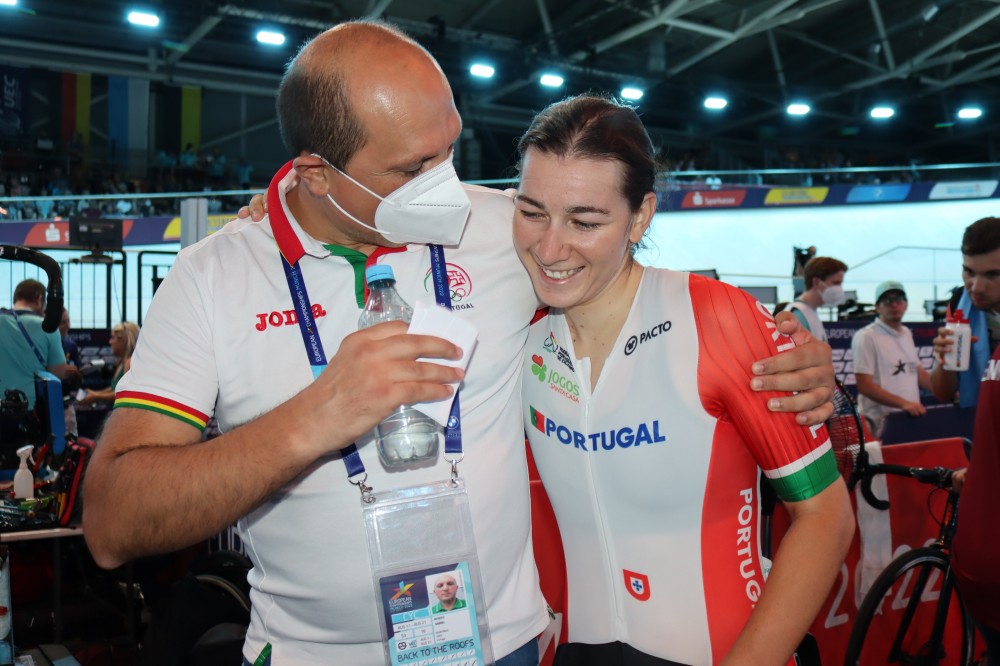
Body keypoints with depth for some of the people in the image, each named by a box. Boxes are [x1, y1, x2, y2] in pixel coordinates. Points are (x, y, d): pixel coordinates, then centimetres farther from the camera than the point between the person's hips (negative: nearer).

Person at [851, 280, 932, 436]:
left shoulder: (906, 334, 15)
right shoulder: (866, 337, -10)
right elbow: (864, 386, -15)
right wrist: (903, 403, -22)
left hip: (912, 417, 7)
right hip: (882, 423, -7)